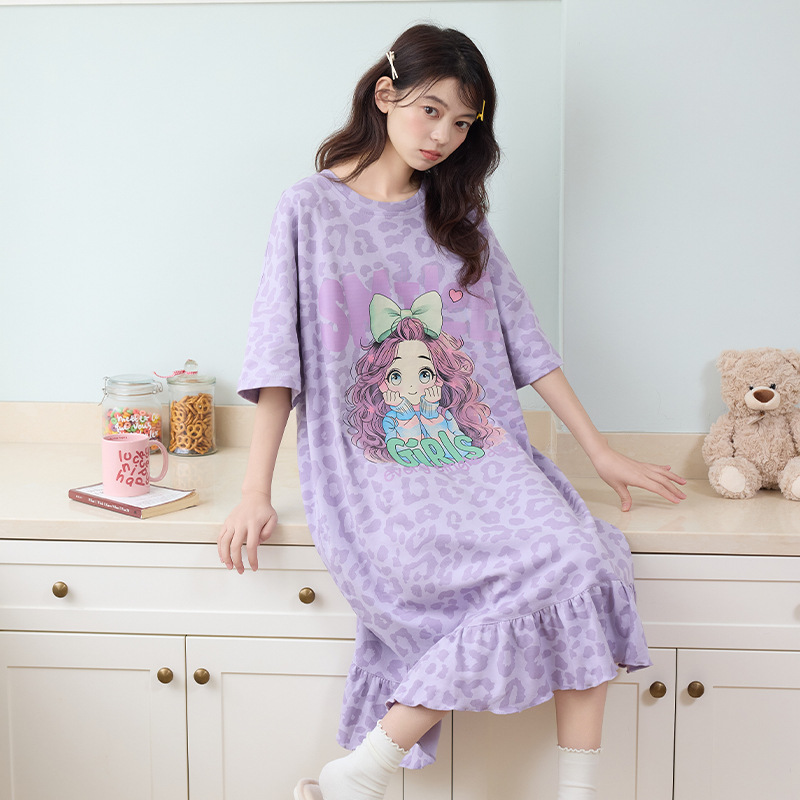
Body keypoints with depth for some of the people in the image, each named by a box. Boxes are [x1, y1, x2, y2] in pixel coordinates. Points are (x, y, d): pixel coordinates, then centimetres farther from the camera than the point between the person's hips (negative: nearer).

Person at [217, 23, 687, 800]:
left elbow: (521, 337, 16)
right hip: (370, 468, -4)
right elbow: (279, 357, 0)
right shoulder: (311, 208, 3)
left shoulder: (461, 218, 16)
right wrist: (254, 493, -6)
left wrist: (600, 451, 12)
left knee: (584, 567, -23)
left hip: (480, 453, 5)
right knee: (530, 586, -26)